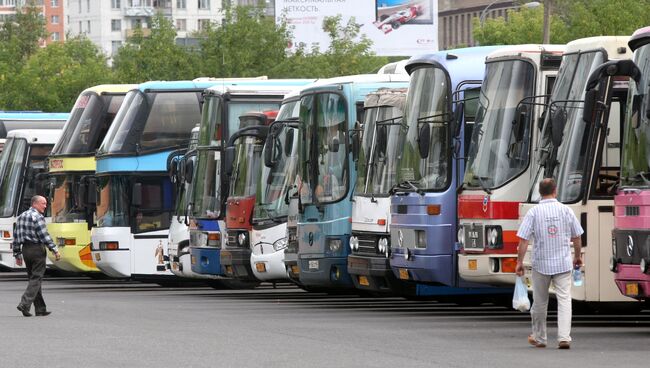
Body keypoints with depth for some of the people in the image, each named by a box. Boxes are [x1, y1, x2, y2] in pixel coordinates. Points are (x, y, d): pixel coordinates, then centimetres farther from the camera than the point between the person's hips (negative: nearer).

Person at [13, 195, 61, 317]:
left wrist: (17, 254, 19)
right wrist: (55, 250, -14)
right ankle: (25, 304, -17)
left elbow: (16, 237, 15)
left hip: (25, 249, 8)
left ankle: (40, 309, 14)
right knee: (36, 279, -5)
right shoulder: (37, 217, -11)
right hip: (37, 249, -8)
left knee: (33, 278, 12)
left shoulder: (21, 216, 14)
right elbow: (44, 236, -17)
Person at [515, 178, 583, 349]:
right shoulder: (566, 210, 0)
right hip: (564, 263, 0)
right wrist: (577, 256, 22)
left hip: (541, 264, 0)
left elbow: (523, 240, -8)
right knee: (564, 300, -1)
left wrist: (519, 262, -2)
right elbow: (577, 237, 7)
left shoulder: (534, 212, -5)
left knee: (540, 302, 12)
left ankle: (539, 338, 23)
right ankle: (564, 337, -14)